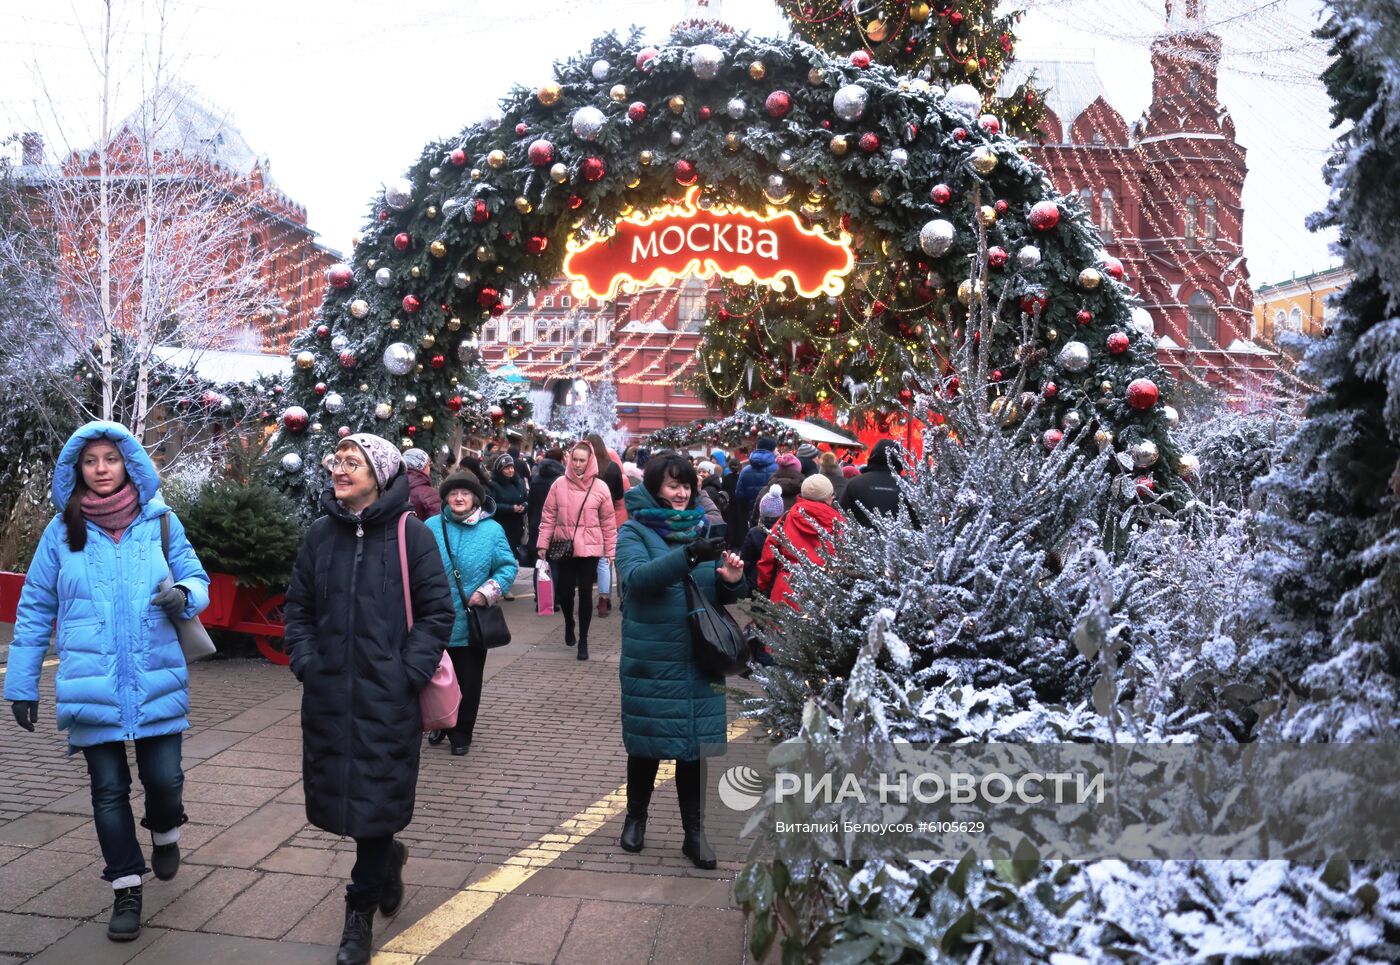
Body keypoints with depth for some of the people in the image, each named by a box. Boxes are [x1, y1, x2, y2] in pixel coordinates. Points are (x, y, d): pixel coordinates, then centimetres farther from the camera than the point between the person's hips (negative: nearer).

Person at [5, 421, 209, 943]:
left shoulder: (159, 521, 1)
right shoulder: (62, 529, 2)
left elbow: (197, 578, 6)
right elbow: (35, 608, 6)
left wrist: (184, 595, -19)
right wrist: (21, 682, 6)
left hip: (156, 680, 0)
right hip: (91, 684, 1)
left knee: (164, 779, 0)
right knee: (109, 790, 8)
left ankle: (164, 833, 35)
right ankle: (126, 890, 24)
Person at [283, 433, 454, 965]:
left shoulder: (411, 535, -8)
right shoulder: (321, 534, 4)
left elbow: (438, 612, -6)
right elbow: (298, 607, 12)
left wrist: (409, 672, -13)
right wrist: (306, 661, 0)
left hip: (387, 697, -4)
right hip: (328, 696, 4)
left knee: (375, 798, 3)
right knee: (336, 796, 12)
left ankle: (361, 910, 21)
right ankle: (388, 858, 42)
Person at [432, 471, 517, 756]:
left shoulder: (492, 530, -3)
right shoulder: (431, 528, -1)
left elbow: (508, 567, 0)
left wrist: (488, 591, -13)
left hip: (473, 624, -1)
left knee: (468, 682, 8)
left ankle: (461, 734, 25)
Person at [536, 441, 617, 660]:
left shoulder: (600, 488, -3)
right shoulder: (559, 485, -1)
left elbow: (608, 522, 1)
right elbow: (548, 516, 2)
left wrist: (610, 549, 1)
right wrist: (543, 543, -2)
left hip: (589, 548, -1)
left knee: (585, 593, 1)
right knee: (564, 590, 7)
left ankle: (583, 639, 13)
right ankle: (569, 624, 37)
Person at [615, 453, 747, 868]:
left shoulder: (701, 529, 8)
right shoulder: (634, 532, -4)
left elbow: (719, 593, 9)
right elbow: (637, 576, -23)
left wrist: (733, 581, -15)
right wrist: (687, 556, -37)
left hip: (699, 660, 3)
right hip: (651, 659, -3)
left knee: (696, 744, 8)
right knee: (647, 743, 11)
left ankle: (694, 831, 23)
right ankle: (636, 817, 34)